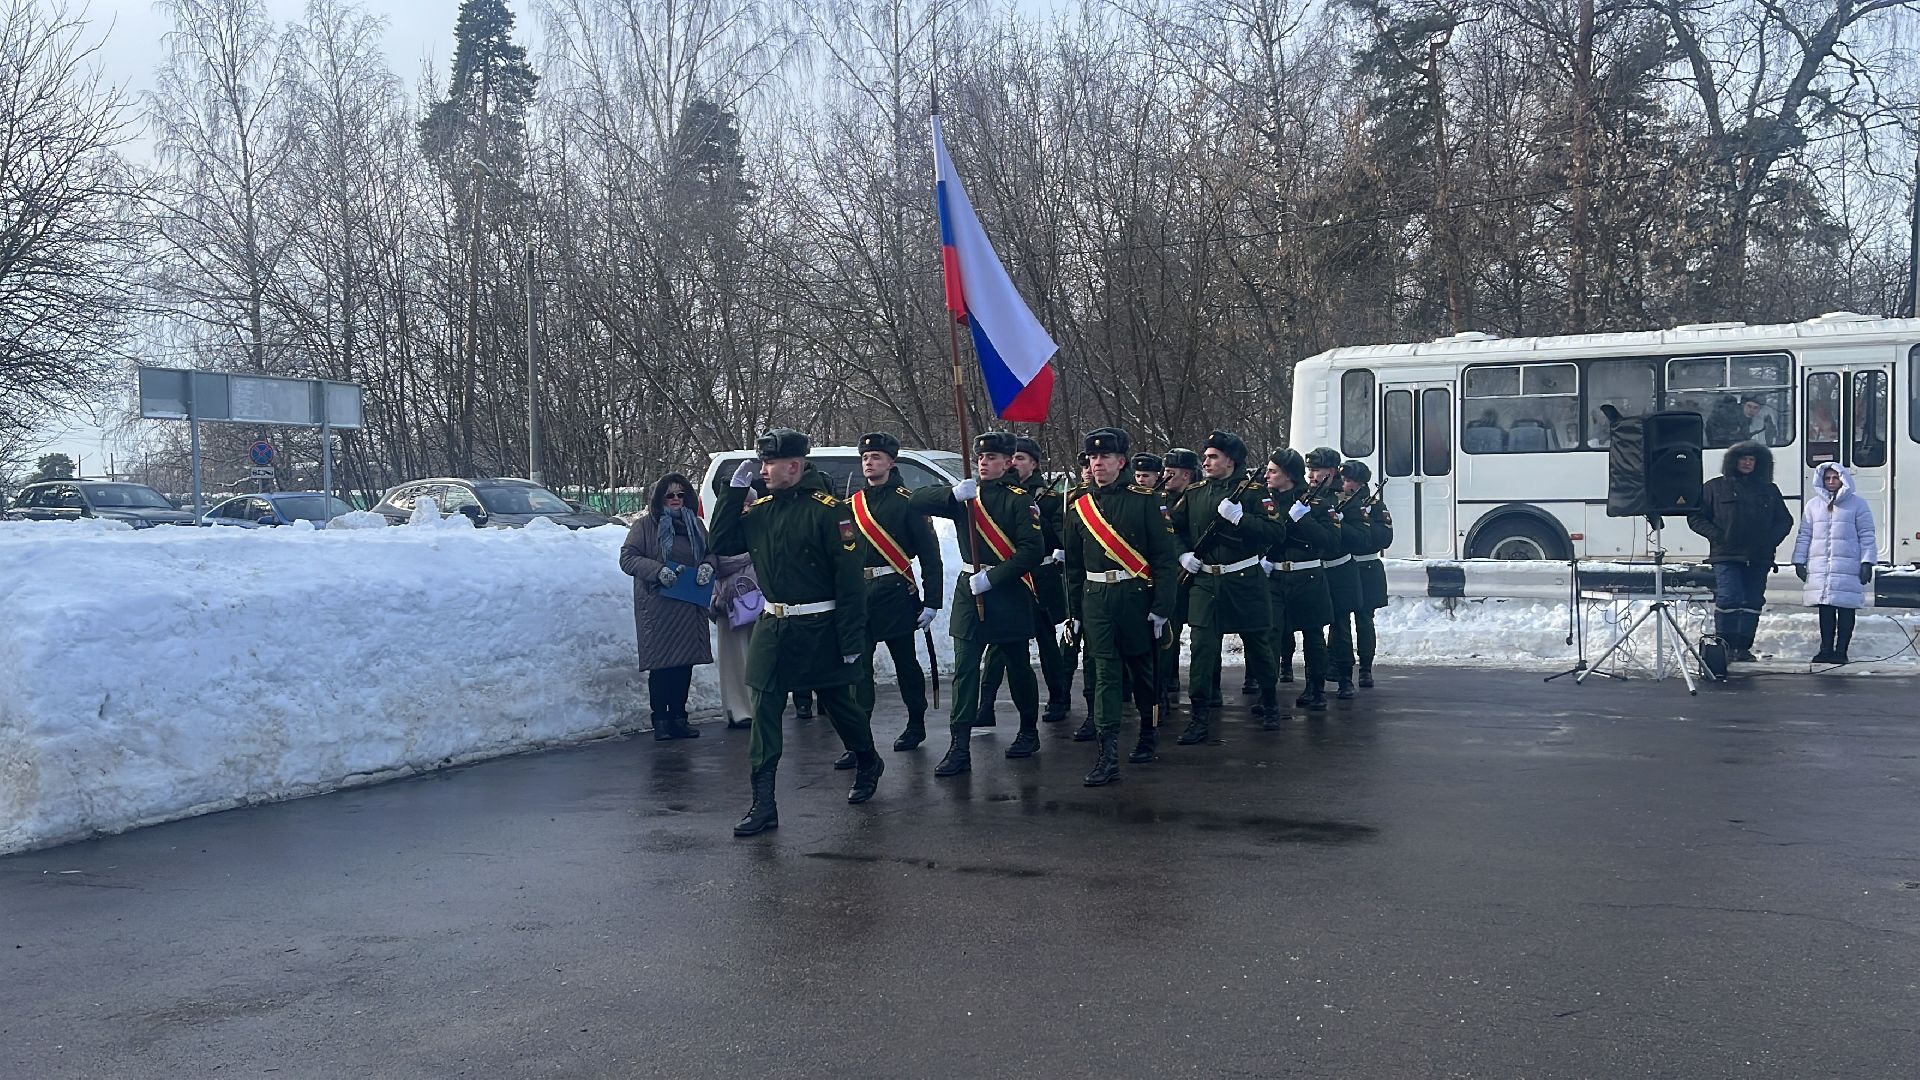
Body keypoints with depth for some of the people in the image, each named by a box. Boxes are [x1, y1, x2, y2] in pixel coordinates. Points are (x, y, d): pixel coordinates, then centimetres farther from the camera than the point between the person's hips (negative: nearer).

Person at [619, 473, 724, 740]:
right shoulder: (645, 525, -1)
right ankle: (660, 720, 5)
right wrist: (657, 570, -18)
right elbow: (627, 558, -4)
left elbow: (711, 552, 23)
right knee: (661, 664, -4)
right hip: (657, 606, -5)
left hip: (689, 606, 5)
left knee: (685, 663, 5)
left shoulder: (695, 524, 14)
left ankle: (678, 718, 15)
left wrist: (708, 565, 0)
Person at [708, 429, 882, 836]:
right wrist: (735, 489, -2)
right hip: (772, 629, 5)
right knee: (764, 713, -1)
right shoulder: (760, 509, 6)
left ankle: (868, 764, 40)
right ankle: (763, 805, 3)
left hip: (819, 631, -5)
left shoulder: (828, 511, -14)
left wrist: (851, 640, -17)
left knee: (839, 704, 13)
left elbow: (850, 578, -15)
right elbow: (722, 543, 6)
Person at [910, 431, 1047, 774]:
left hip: (1009, 592, -3)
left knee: (1018, 666, 10)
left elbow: (1033, 550, -15)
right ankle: (959, 748, -4)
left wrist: (992, 578, -20)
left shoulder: (1020, 499, -6)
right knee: (964, 669, -3)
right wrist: (953, 493, -18)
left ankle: (1029, 733, 29)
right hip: (969, 591, 4)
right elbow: (916, 501, 0)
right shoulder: (965, 495, 8)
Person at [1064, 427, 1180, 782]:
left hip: (1136, 597, -2)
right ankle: (1108, 755, -8)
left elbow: (1166, 558, -5)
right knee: (1104, 673, -4)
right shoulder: (1080, 507, 8)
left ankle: (1148, 735, 33)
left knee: (1142, 670, 12)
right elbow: (1073, 566, 15)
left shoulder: (1146, 500, -3)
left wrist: (1161, 607, -10)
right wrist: (1075, 612, 13)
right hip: (1095, 602, 2)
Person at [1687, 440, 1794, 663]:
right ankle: (1725, 645, -5)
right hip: (1726, 556, -3)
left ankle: (1743, 647, 9)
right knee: (1729, 599, -14)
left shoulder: (1769, 491, 17)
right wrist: (1716, 535, -7)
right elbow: (1696, 517, 7)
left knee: (1753, 602, 3)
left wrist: (1771, 540, 3)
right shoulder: (1715, 487, 8)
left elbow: (1785, 520, 22)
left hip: (1758, 559, 4)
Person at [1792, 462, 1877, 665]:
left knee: (1846, 610, -2)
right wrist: (1799, 561, 8)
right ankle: (1826, 649, 9)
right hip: (1819, 568, 3)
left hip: (1848, 569, -3)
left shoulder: (1857, 504, 4)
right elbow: (1804, 535, 14)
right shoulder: (1813, 505, 13)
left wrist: (1867, 562, -5)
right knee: (1825, 610, 4)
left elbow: (1866, 536, 2)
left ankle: (1841, 650, 2)